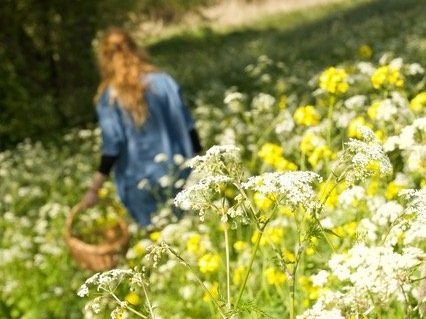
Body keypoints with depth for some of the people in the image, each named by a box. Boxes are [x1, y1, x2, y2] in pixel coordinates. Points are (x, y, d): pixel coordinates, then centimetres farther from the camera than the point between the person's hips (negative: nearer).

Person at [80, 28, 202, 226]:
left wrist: (94, 189, -11)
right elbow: (188, 128, 0)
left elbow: (112, 147, -15)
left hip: (140, 183, -2)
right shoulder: (164, 82, -3)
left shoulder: (110, 97, -11)